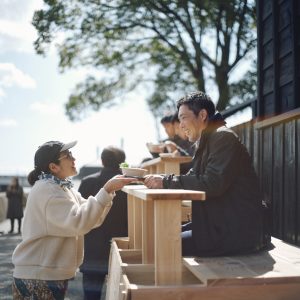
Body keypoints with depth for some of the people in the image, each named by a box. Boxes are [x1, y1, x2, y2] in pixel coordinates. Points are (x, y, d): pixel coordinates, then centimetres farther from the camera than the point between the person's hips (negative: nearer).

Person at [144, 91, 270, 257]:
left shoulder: (223, 137, -13)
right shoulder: (207, 142, 19)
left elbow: (212, 184, -24)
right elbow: (193, 178, 16)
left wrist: (166, 182, -19)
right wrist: (161, 179, 0)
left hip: (238, 231, -10)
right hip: (220, 224, 10)